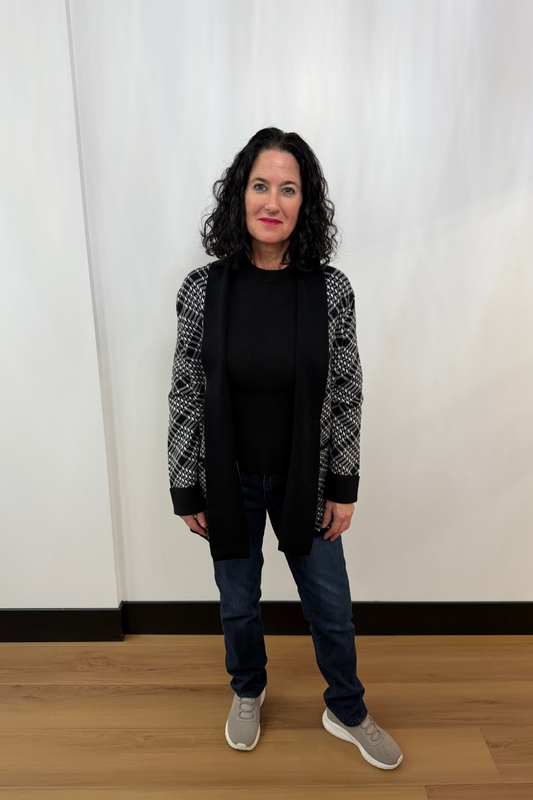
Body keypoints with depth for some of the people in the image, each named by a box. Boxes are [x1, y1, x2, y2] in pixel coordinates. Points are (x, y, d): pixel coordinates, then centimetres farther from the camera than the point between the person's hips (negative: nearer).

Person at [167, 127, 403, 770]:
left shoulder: (331, 290, -10)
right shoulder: (203, 289, -11)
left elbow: (347, 393, -4)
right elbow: (185, 396, -6)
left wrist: (343, 486, -2)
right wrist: (186, 491, -3)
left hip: (305, 479, 1)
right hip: (229, 481, 0)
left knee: (331, 608, 16)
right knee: (238, 604, 20)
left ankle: (346, 711, 47)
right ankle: (248, 691, 54)